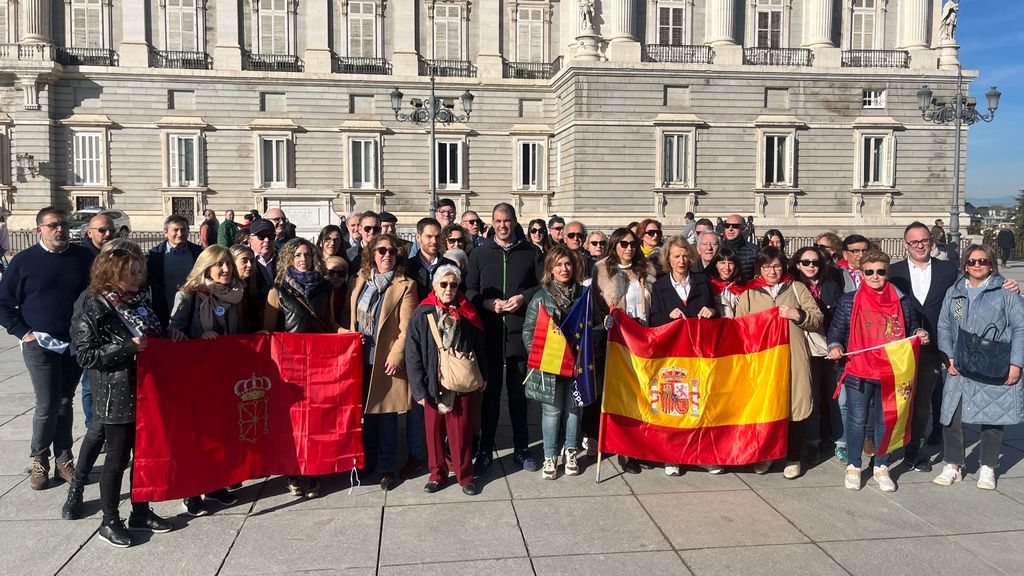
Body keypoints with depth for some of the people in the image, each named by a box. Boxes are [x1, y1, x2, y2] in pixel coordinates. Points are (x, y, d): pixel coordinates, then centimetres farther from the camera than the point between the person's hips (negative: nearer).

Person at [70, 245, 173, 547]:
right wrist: (128, 348, -22)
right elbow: (86, 355, -15)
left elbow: (156, 338, 21)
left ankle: (140, 512, 28)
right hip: (117, 397, -6)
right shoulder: (94, 310, -11)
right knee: (118, 458, 3)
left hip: (146, 392, 6)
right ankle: (110, 522, 18)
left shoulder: (140, 302, 8)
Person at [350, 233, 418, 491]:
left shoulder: (405, 286, -4)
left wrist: (396, 356, -16)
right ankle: (366, 460, 27)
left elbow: (406, 327, -9)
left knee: (386, 413, 2)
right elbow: (351, 318, 18)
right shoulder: (360, 281, 11)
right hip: (361, 357, 4)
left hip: (387, 360, -4)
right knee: (364, 411, 12)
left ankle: (386, 467, 14)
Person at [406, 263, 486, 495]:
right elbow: (412, 354, -5)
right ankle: (438, 474, 27)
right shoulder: (421, 314, -4)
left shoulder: (467, 313, 1)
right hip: (433, 384, 0)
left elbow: (479, 346, 7)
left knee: (461, 431, 6)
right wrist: (418, 388, -8)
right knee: (434, 431, 11)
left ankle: (465, 476, 20)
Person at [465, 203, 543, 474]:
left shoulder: (531, 252, 6)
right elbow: (469, 290, 5)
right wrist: (489, 304, -11)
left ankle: (521, 449, 22)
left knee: (519, 393, 9)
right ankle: (485, 450, 17)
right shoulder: (480, 254, 7)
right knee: (490, 393, 7)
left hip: (520, 332, 0)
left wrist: (524, 297, -10)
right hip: (489, 333, 0)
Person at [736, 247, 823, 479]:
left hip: (793, 357, 0)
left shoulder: (797, 288, 11)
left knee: (795, 405, 0)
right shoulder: (749, 294, 12)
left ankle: (793, 458, 16)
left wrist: (798, 315, -10)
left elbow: (818, 319, 7)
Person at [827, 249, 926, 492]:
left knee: (886, 421, 10)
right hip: (858, 372, -1)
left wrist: (920, 335, -2)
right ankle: (853, 466, 20)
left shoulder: (902, 301, 6)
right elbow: (836, 329, 5)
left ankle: (881, 468, 25)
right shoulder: (849, 300, 1)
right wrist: (835, 346, -12)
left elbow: (912, 329, 18)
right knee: (857, 421, 7)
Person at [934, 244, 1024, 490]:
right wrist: (949, 356, -3)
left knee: (993, 416, 6)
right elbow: (944, 326, 10)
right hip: (960, 369, 3)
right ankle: (953, 466, 13)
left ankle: (988, 468, 22)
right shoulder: (954, 293, 11)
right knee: (951, 415, -2)